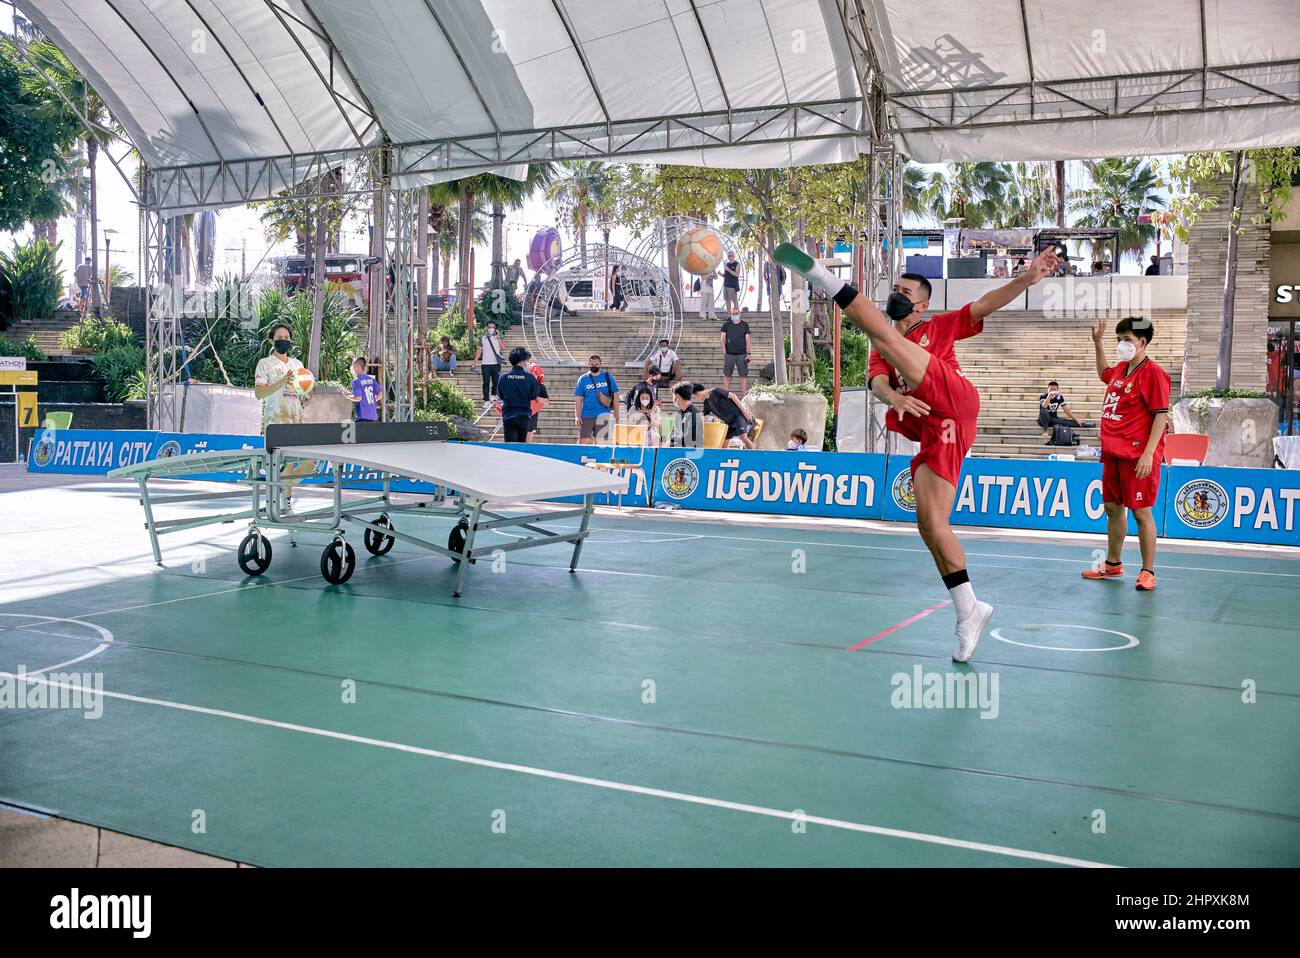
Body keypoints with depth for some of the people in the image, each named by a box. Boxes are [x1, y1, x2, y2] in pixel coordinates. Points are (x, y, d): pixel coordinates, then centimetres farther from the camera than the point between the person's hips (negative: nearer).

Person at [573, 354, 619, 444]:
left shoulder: (607, 377, 4)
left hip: (603, 414, 0)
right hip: (586, 415, 0)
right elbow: (578, 399, 4)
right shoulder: (583, 379, 4)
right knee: (583, 440, -3)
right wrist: (577, 416, -4)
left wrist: (616, 413, 4)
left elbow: (615, 395, 8)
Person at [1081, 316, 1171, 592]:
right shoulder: (1120, 369, 12)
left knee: (1140, 512, -4)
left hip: (1138, 456, -8)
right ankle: (1113, 564, 28)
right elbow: (1103, 373, 38)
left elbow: (1161, 415, -14)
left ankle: (1148, 572, 5)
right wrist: (1097, 342, 28)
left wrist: (1148, 453, -21)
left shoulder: (1153, 372, -11)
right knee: (1112, 508, 15)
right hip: (1112, 453, 8)